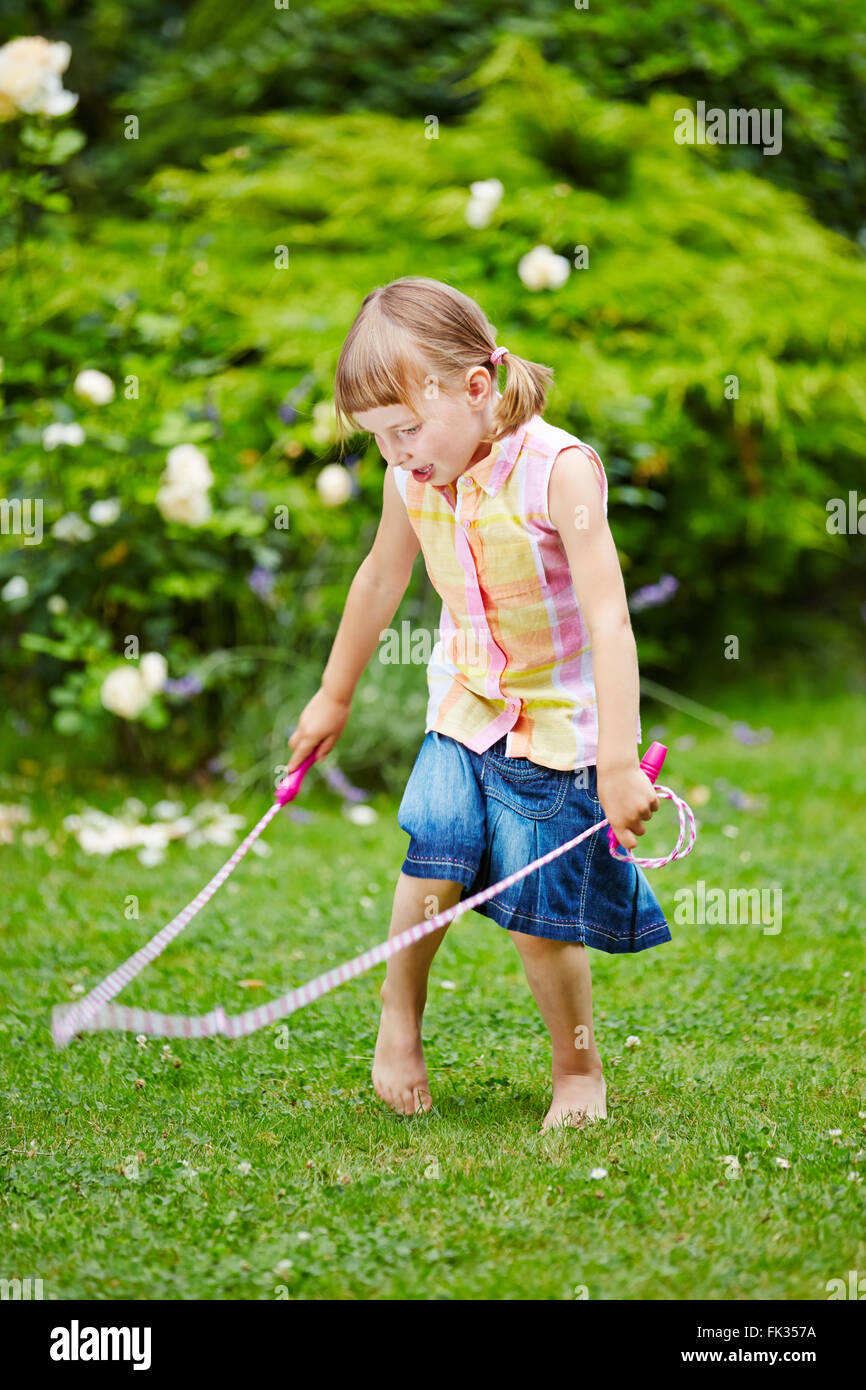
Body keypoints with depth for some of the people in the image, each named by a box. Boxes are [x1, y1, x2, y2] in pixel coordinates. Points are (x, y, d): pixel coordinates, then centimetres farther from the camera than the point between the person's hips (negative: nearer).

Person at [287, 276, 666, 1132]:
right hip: (464, 708, 5)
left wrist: (619, 765, -33)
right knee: (431, 870, -11)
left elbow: (609, 621, -28)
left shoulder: (557, 470, -25)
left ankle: (578, 1071, 22)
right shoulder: (412, 476, -6)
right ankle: (398, 1021, 17)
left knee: (539, 922, -3)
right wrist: (334, 695, 24)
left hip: (561, 723, -4)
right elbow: (381, 578, 14)